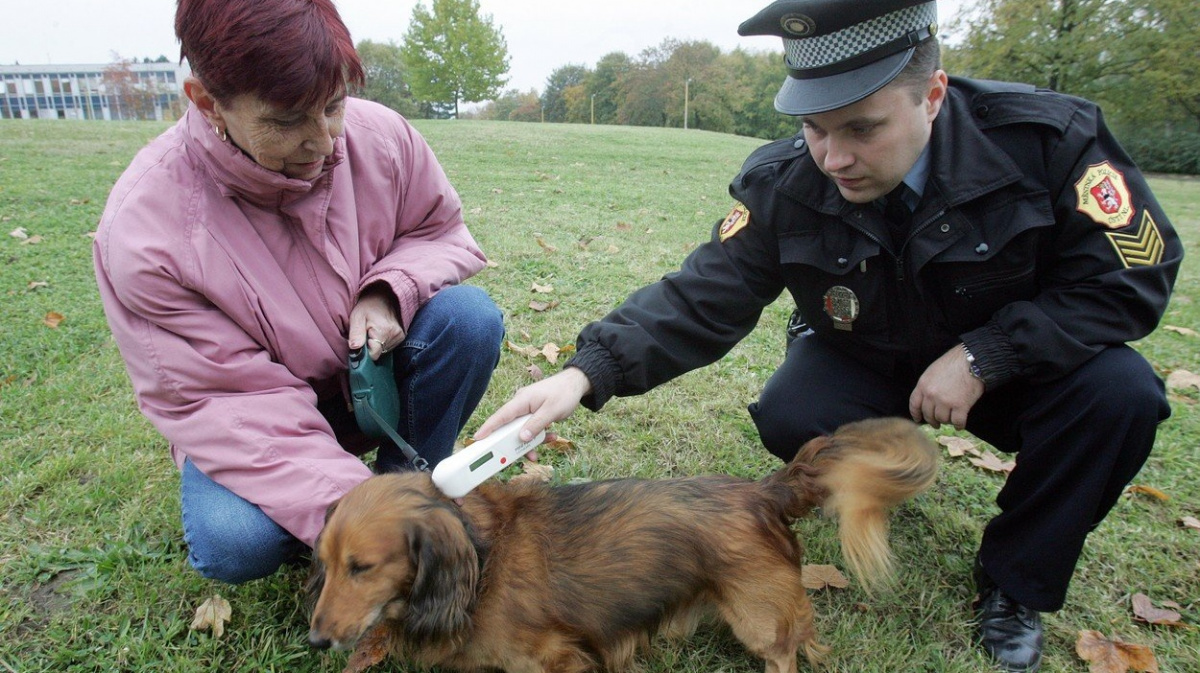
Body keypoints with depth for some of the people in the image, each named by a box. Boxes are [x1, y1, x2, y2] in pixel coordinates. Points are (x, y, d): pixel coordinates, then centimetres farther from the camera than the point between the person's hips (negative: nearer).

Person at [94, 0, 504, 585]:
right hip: (253, 419, -2)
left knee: (469, 316, -26)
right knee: (233, 545, -30)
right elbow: (216, 398, -25)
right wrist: (338, 508, -37)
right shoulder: (142, 228, -26)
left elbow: (442, 234, -2)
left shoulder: (381, 135, -19)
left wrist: (390, 291, -26)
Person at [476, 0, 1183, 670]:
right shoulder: (784, 185, -21)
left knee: (1119, 390, -27)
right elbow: (704, 297, -25)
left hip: (1012, 363, 0)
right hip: (869, 367, 1)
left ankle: (1015, 586, -3)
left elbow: (1134, 278, -18)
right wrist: (588, 372, -39)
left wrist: (982, 358, -28)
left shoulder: (1047, 138, -24)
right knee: (789, 419, -27)